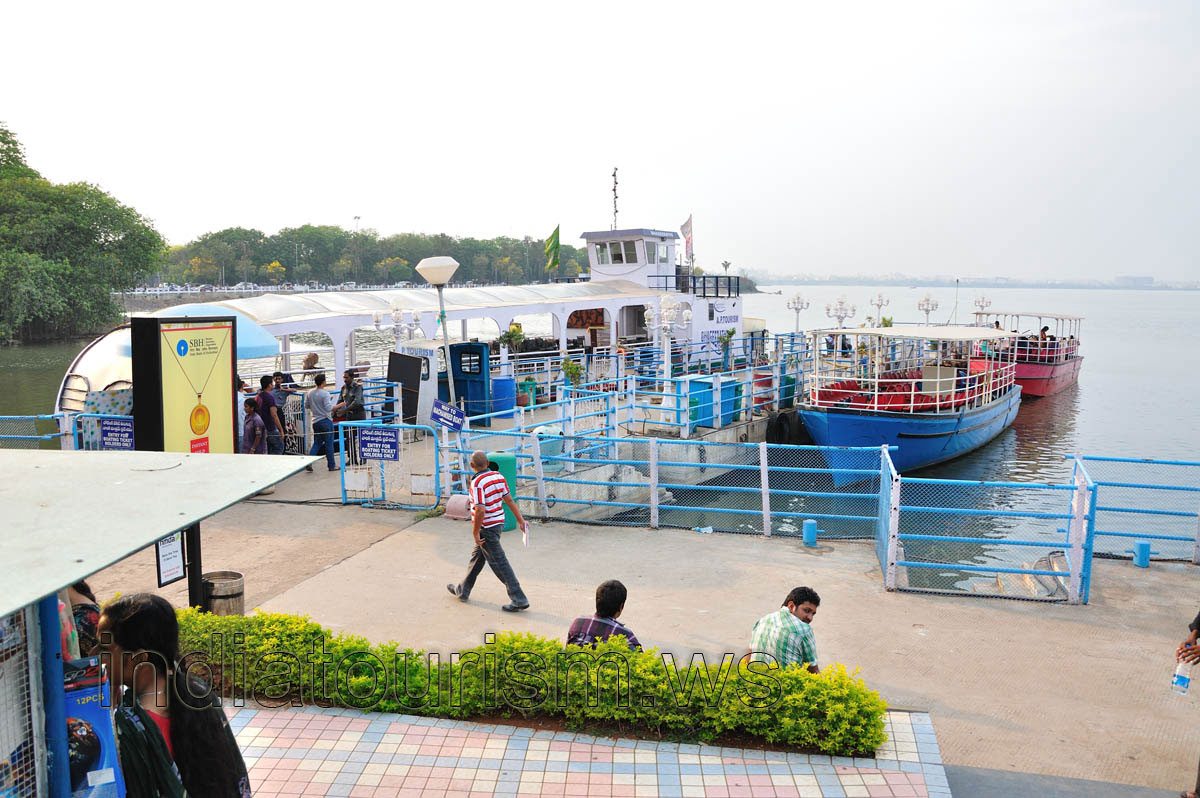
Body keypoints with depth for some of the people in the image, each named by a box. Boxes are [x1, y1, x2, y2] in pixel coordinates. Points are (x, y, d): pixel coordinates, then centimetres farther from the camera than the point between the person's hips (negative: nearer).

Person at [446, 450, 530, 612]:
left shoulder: (477, 483, -22)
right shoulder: (498, 476, 2)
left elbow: (480, 511, -27)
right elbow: (509, 499, 6)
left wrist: (475, 533, -17)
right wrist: (520, 519, 11)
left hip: (486, 528, -9)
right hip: (499, 523, 9)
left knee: (499, 564, -4)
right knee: (477, 556, 22)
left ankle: (519, 600, -3)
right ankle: (463, 591, 36)